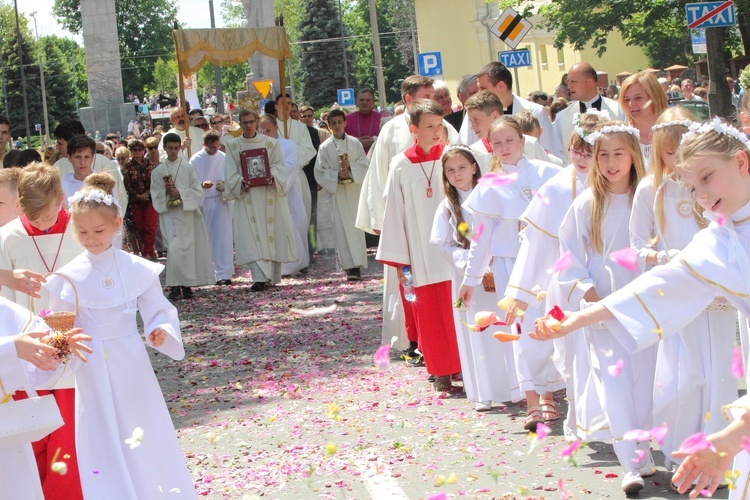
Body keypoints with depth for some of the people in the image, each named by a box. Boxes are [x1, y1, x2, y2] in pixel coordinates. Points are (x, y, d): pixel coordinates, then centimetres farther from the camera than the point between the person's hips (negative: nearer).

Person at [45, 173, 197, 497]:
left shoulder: (138, 270, -5)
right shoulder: (68, 278, -6)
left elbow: (159, 313, 0)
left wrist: (162, 332, -20)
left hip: (133, 368, 0)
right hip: (92, 371, 0)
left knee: (146, 444, 7)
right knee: (104, 446, 4)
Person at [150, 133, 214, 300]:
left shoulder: (188, 168, 3)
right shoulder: (158, 171, 6)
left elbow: (197, 191, 0)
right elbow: (155, 195, 5)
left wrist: (180, 193, -14)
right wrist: (166, 191, -14)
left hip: (187, 213, 0)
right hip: (169, 214, 0)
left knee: (188, 248, 1)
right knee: (174, 248, -12)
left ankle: (186, 285, 10)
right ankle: (175, 286, -8)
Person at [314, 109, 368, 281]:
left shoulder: (355, 143, 5)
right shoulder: (325, 147, 2)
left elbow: (364, 165, 2)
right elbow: (320, 172, 0)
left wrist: (350, 166, -16)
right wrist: (337, 175, -14)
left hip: (355, 190, 1)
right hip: (337, 192, -1)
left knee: (356, 227, 1)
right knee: (342, 230, -5)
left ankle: (357, 265, 4)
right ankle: (350, 267, -6)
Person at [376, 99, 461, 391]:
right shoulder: (401, 166, 1)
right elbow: (394, 212, 3)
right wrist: (398, 260, 2)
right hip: (421, 254, 1)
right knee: (430, 313, 6)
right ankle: (441, 372, 16)